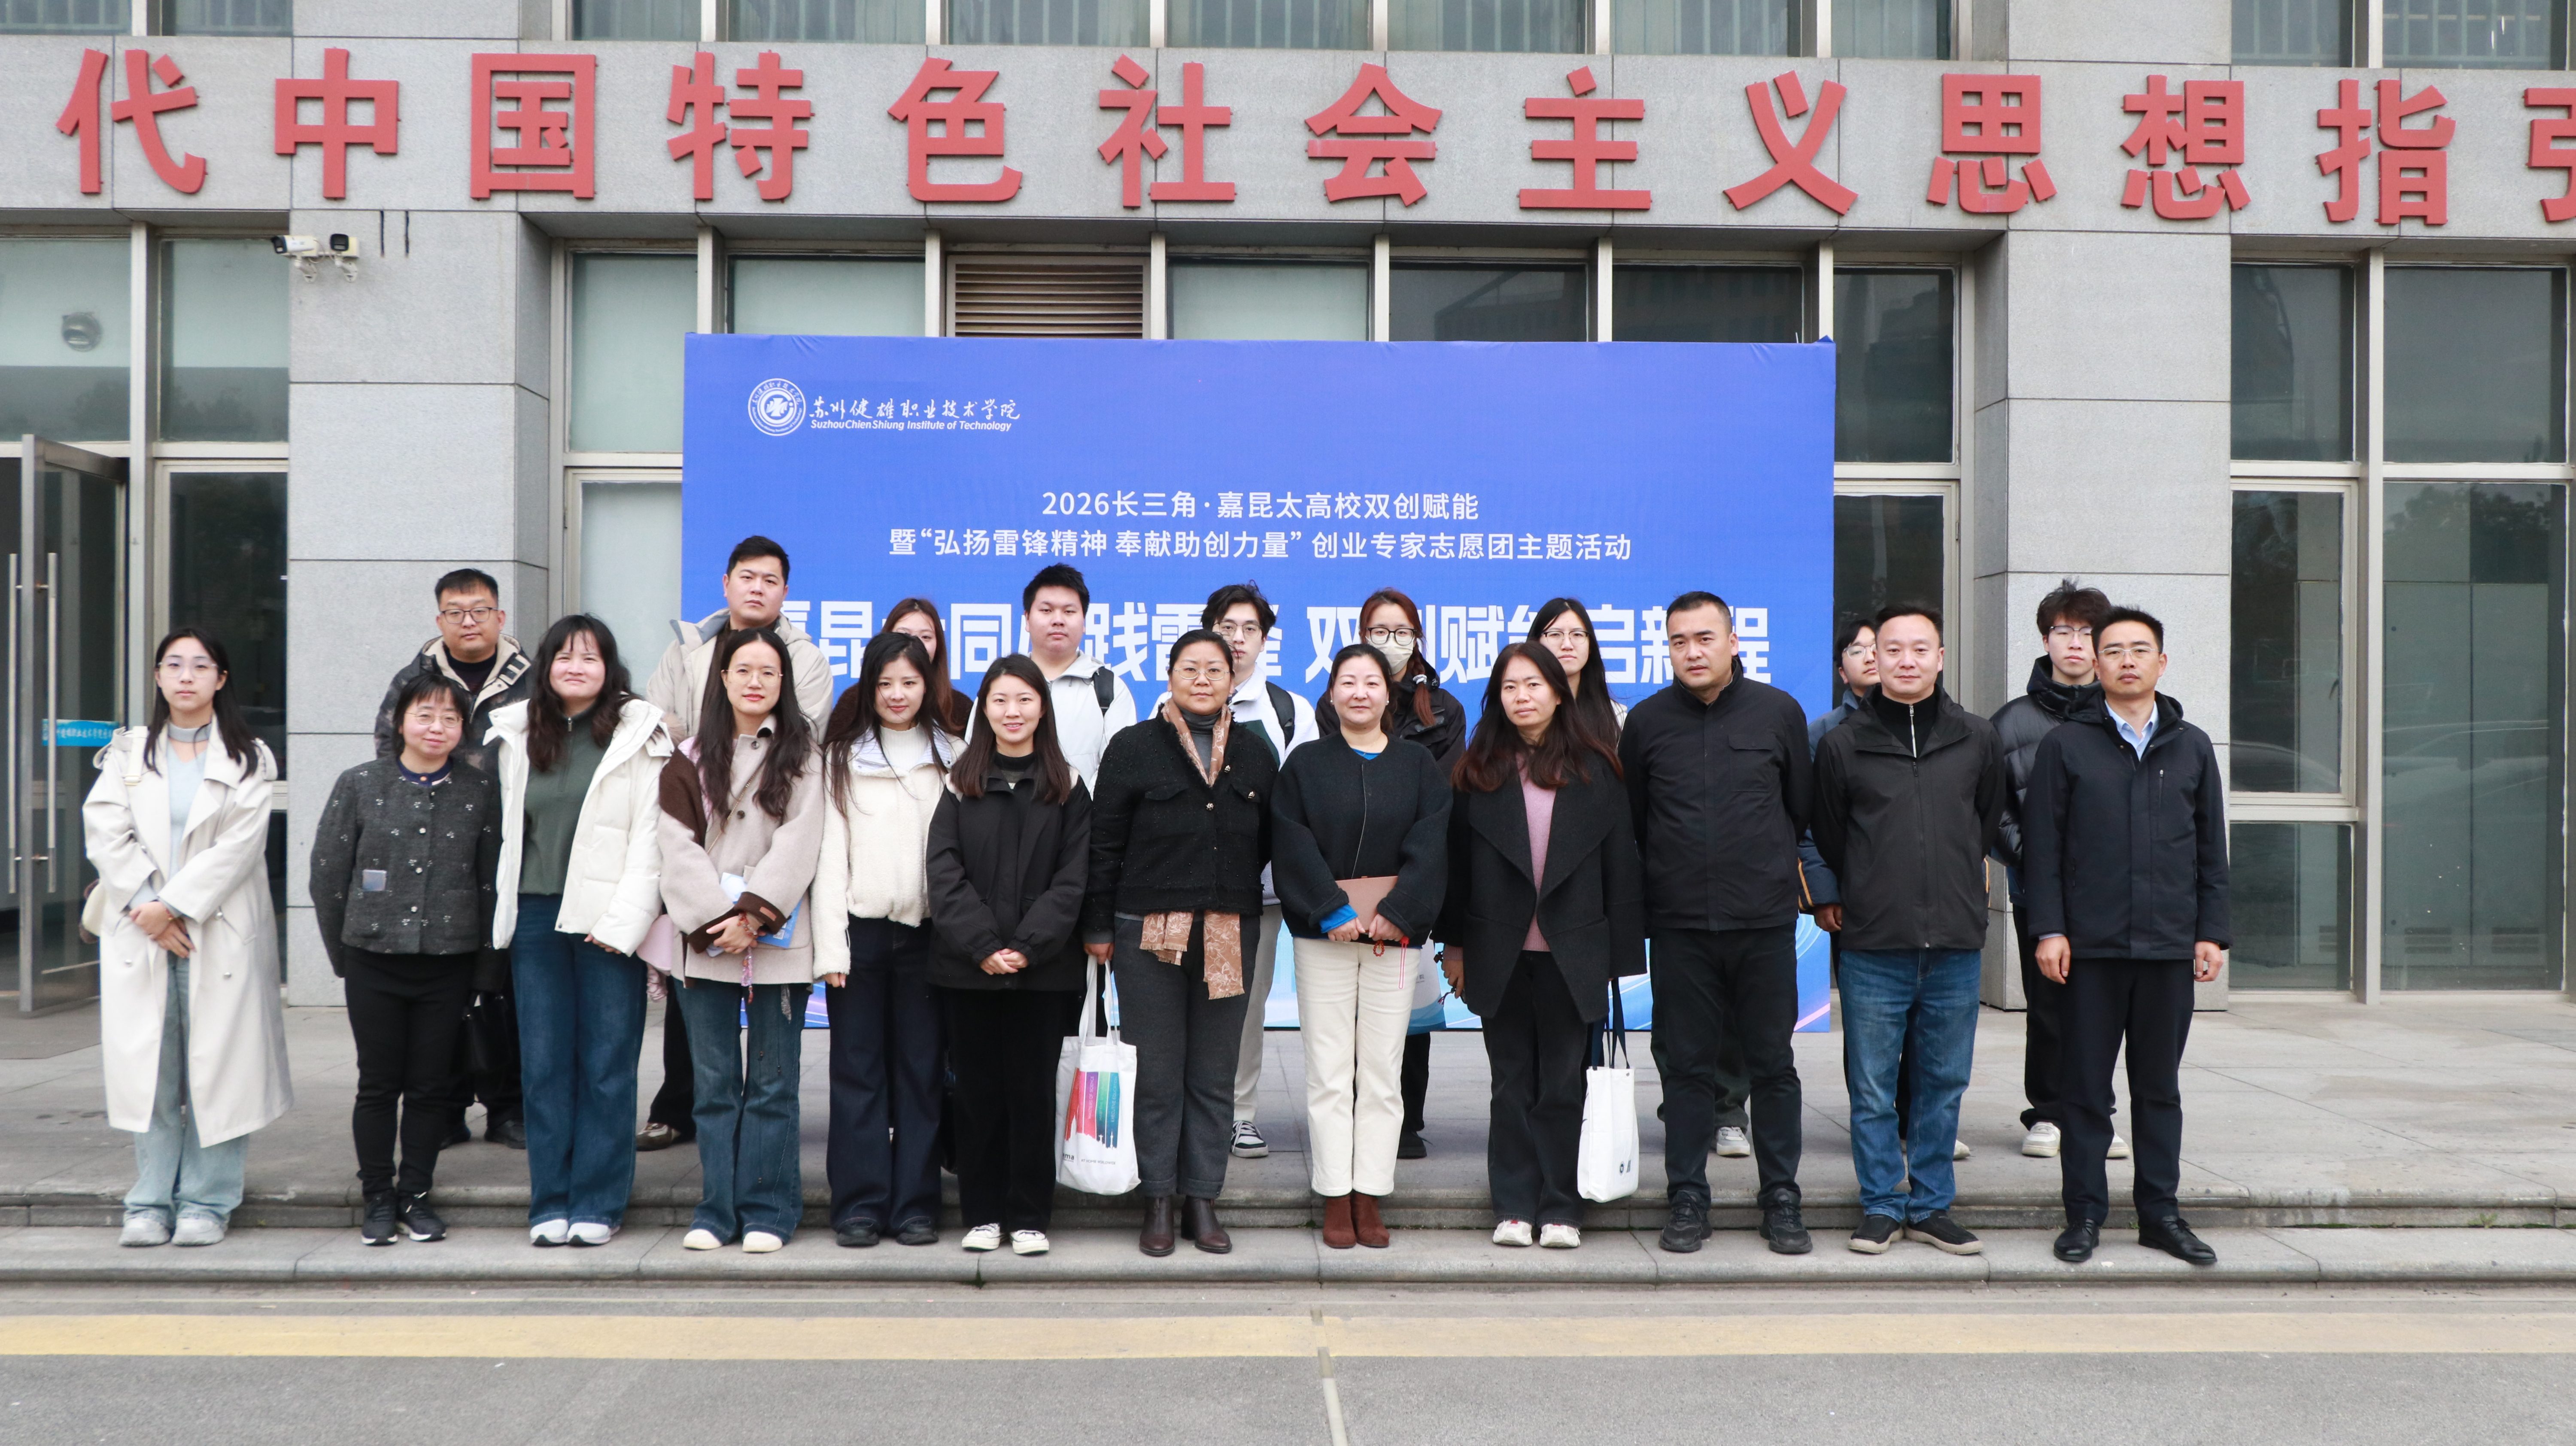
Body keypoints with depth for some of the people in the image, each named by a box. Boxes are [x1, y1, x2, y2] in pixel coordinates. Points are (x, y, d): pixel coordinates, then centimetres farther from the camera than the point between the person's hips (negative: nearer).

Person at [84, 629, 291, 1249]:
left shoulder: (249, 759, 5)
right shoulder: (127, 753, 13)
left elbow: (239, 846, -6)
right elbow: (105, 834, 2)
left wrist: (172, 906, -13)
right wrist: (145, 909, -10)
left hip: (222, 933, -2)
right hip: (140, 935, 2)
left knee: (218, 1068, -2)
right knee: (148, 1067, 2)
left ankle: (207, 1202, 7)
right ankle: (151, 1203, 10)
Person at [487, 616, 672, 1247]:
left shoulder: (639, 734, -1)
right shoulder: (517, 736, 13)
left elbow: (650, 836, -5)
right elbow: (509, 831, 16)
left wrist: (624, 922, -13)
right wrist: (505, 912, 8)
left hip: (609, 921, -4)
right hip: (535, 917, 4)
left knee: (607, 1065, 0)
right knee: (544, 1064, 6)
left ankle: (598, 1204, 9)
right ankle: (550, 1203, 14)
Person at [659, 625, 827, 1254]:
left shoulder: (802, 756, 7)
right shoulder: (691, 760, 10)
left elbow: (799, 843, -3)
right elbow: (680, 849, 1)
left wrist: (753, 914, -13)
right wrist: (716, 919, -11)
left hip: (778, 943, -1)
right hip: (705, 942, 1)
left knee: (772, 1084, 2)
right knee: (714, 1084, 5)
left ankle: (768, 1212, 9)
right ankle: (716, 1210, 13)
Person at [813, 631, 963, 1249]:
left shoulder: (951, 757, 9)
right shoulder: (841, 757, 7)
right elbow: (829, 854, 2)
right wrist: (831, 943, -6)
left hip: (926, 930, 1)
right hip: (860, 929, -1)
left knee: (921, 1070, 4)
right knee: (858, 1070, 2)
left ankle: (915, 1204, 10)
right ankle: (860, 1204, 8)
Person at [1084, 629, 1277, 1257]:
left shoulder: (1255, 759, 10)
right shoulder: (1133, 748, 1)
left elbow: (1266, 845, 16)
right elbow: (1103, 843, 0)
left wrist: (1237, 895, 5)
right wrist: (1098, 925, -2)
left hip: (1230, 934, 3)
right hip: (1149, 933, -3)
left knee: (1214, 1077, 7)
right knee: (1157, 1075, 2)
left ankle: (1203, 1201, 16)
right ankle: (1158, 1203, 12)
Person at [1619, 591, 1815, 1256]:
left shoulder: (1779, 711, 2)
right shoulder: (1647, 721, 3)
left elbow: (1803, 808, 12)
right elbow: (1629, 822, 11)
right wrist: (1669, 878, 10)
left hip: (1766, 920, 0)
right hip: (1679, 924, 0)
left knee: (1772, 1064, 6)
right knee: (1685, 1065, 5)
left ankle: (1781, 1199, 17)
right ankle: (1688, 1198, 15)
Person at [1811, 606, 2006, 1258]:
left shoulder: (1977, 740, 6)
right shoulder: (1843, 745, 1)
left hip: (1956, 947, 2)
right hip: (1874, 947, -2)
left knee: (1943, 1085, 9)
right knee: (1873, 1088, 3)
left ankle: (1931, 1205, 21)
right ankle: (1882, 1205, 16)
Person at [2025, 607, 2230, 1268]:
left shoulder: (2192, 748, 11)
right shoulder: (2065, 745, 3)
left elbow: (2212, 851, 12)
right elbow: (2042, 846, 0)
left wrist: (2212, 933, 5)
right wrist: (2049, 929, -7)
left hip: (2169, 947, 2)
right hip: (2091, 946, -2)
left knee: (2160, 1087, 10)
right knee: (2087, 1089, 3)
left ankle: (2160, 1213, 18)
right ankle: (2085, 1214, 11)